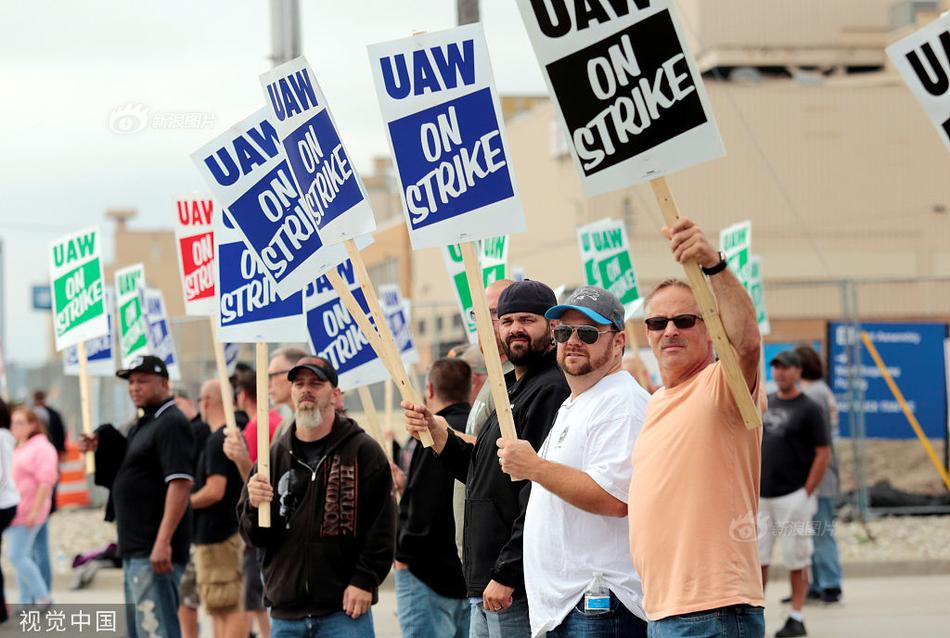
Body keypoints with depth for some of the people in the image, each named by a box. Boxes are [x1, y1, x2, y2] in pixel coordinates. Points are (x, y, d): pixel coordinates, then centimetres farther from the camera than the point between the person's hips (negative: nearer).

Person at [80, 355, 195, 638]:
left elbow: (180, 483, -22)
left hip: (154, 550, -11)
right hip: (134, 548, 11)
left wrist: (163, 541, -28)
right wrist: (99, 447, 10)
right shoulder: (141, 425, 18)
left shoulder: (171, 424, -13)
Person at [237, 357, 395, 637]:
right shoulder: (274, 456, 11)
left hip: (345, 610, -4)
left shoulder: (364, 451, -1)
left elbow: (382, 526, -4)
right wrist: (254, 507, -9)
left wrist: (365, 580, -11)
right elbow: (254, 537, 11)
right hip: (285, 610, 4)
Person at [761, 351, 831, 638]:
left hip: (793, 497, -6)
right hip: (760, 496, 6)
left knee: (796, 559, 0)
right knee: (756, 557, 5)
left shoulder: (809, 409, -5)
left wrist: (806, 494, -11)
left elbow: (823, 453, -8)